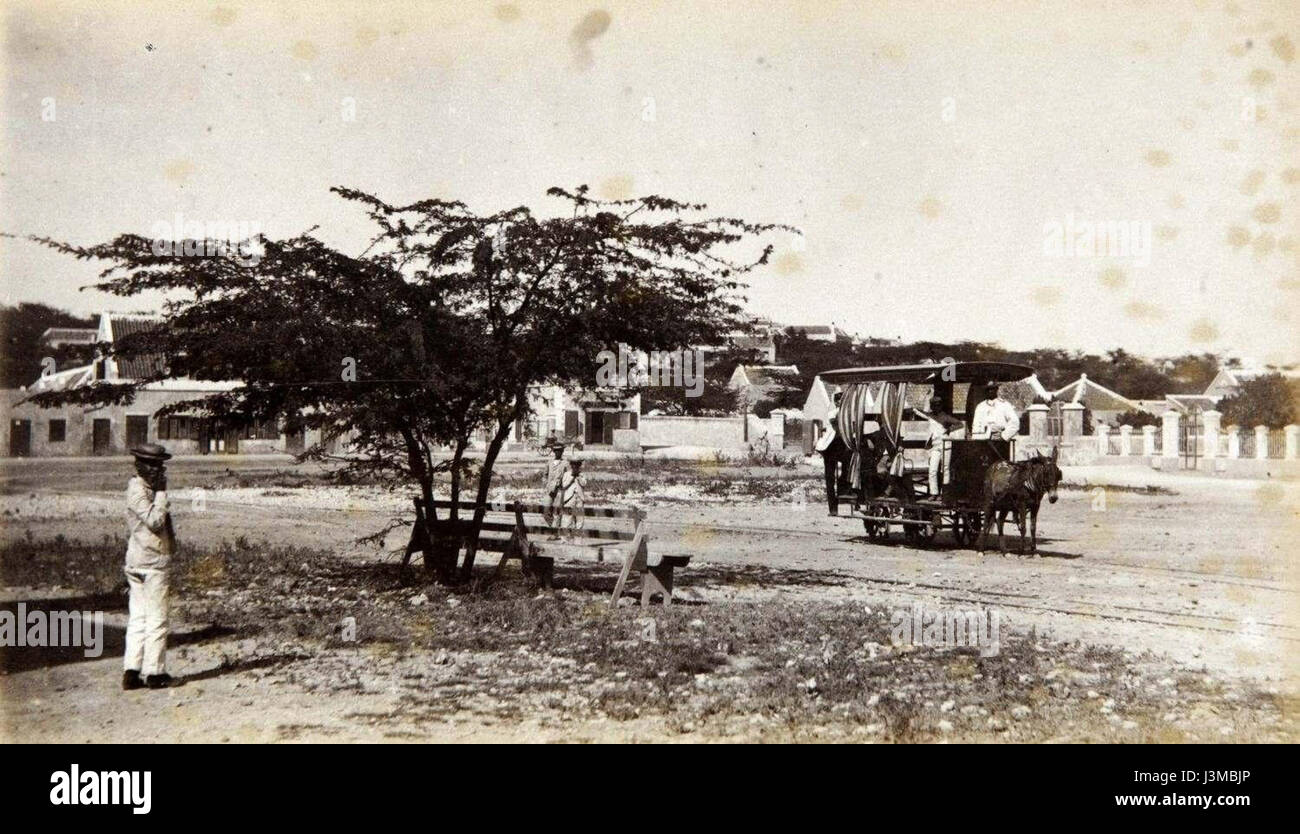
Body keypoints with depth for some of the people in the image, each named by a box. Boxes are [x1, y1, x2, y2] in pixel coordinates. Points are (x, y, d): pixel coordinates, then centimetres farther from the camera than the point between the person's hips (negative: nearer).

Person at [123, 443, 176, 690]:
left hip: (138, 564, 10)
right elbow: (154, 521, -23)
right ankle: (154, 672, 2)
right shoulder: (137, 491, -14)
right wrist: (161, 493, -18)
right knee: (156, 619, -3)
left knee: (138, 618, 9)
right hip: (151, 564, -10)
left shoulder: (145, 490, 16)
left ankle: (132, 671, 12)